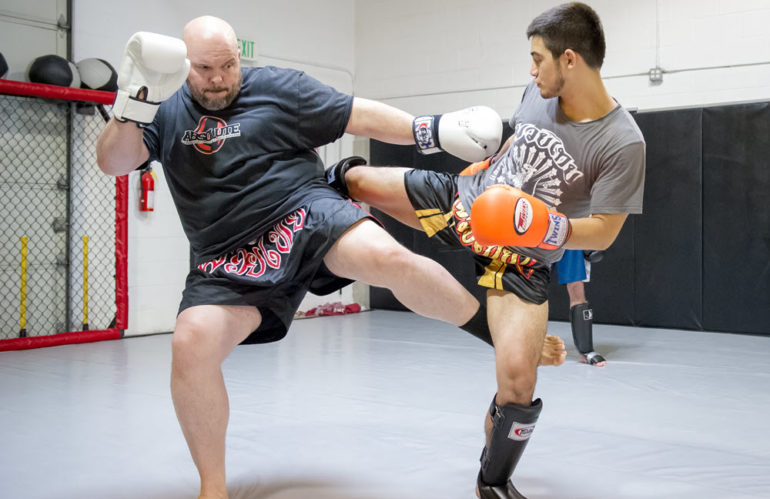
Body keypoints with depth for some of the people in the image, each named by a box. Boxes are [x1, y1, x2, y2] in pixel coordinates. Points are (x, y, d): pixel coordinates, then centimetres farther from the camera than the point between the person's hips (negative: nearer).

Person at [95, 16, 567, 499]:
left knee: (390, 257, -30)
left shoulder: (278, 88, 6)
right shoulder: (167, 111, 10)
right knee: (191, 344, -22)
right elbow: (113, 162, -4)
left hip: (306, 217, -2)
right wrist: (133, 103, -22)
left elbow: (362, 116, 4)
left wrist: (433, 131, -4)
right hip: (228, 260, 2)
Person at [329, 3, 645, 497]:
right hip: (464, 199, 5)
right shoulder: (539, 92, -6)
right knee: (358, 181, 8)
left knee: (517, 377, -16)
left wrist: (548, 228, -35)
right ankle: (334, 177, 51)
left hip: (521, 259, -5)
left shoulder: (622, 144, -23)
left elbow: (603, 232, -19)